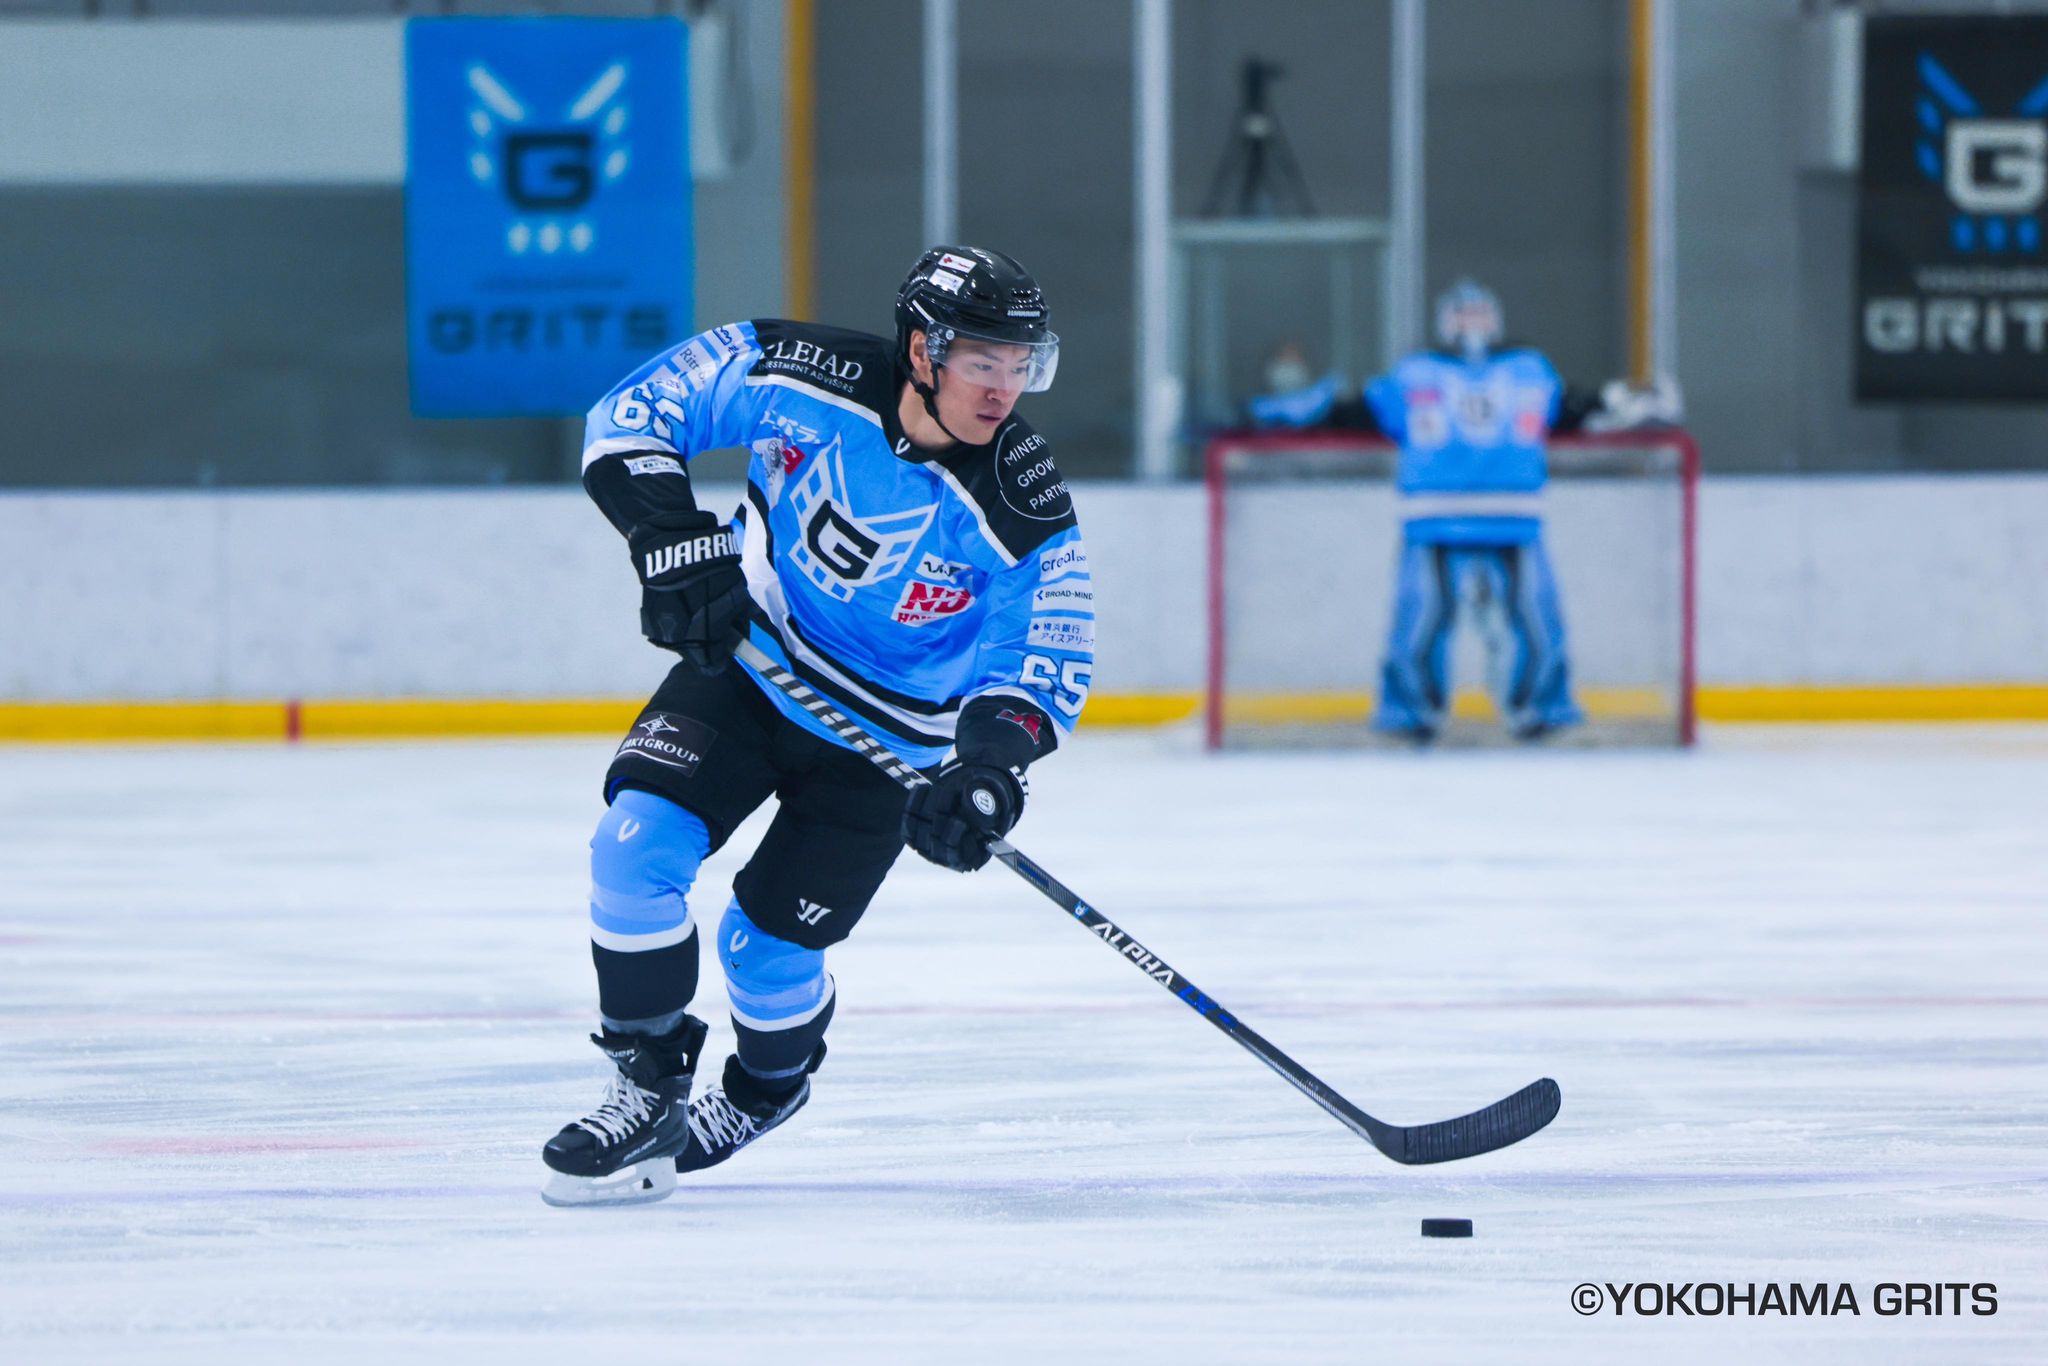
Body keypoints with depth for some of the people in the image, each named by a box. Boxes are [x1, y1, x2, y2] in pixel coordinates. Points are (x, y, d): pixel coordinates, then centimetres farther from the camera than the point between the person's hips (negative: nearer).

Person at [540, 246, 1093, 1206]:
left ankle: (767, 1087, 32)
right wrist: (674, 544, -25)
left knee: (764, 946, -3)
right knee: (637, 837, -19)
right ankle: (650, 1093, -5)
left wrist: (990, 764, -36)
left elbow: (1041, 661, -18)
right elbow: (633, 416, -12)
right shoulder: (803, 380, -22)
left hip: (882, 742, -2)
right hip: (749, 662, 2)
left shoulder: (1022, 509, -24)